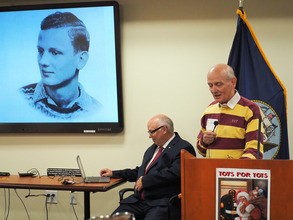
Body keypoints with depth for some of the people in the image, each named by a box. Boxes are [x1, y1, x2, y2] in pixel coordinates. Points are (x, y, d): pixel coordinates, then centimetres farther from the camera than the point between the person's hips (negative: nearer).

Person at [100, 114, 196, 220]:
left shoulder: (183, 148, -5)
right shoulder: (152, 148, 23)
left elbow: (173, 173, -18)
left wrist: (144, 180, -10)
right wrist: (113, 173, 27)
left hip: (162, 203, -7)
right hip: (138, 200, 7)